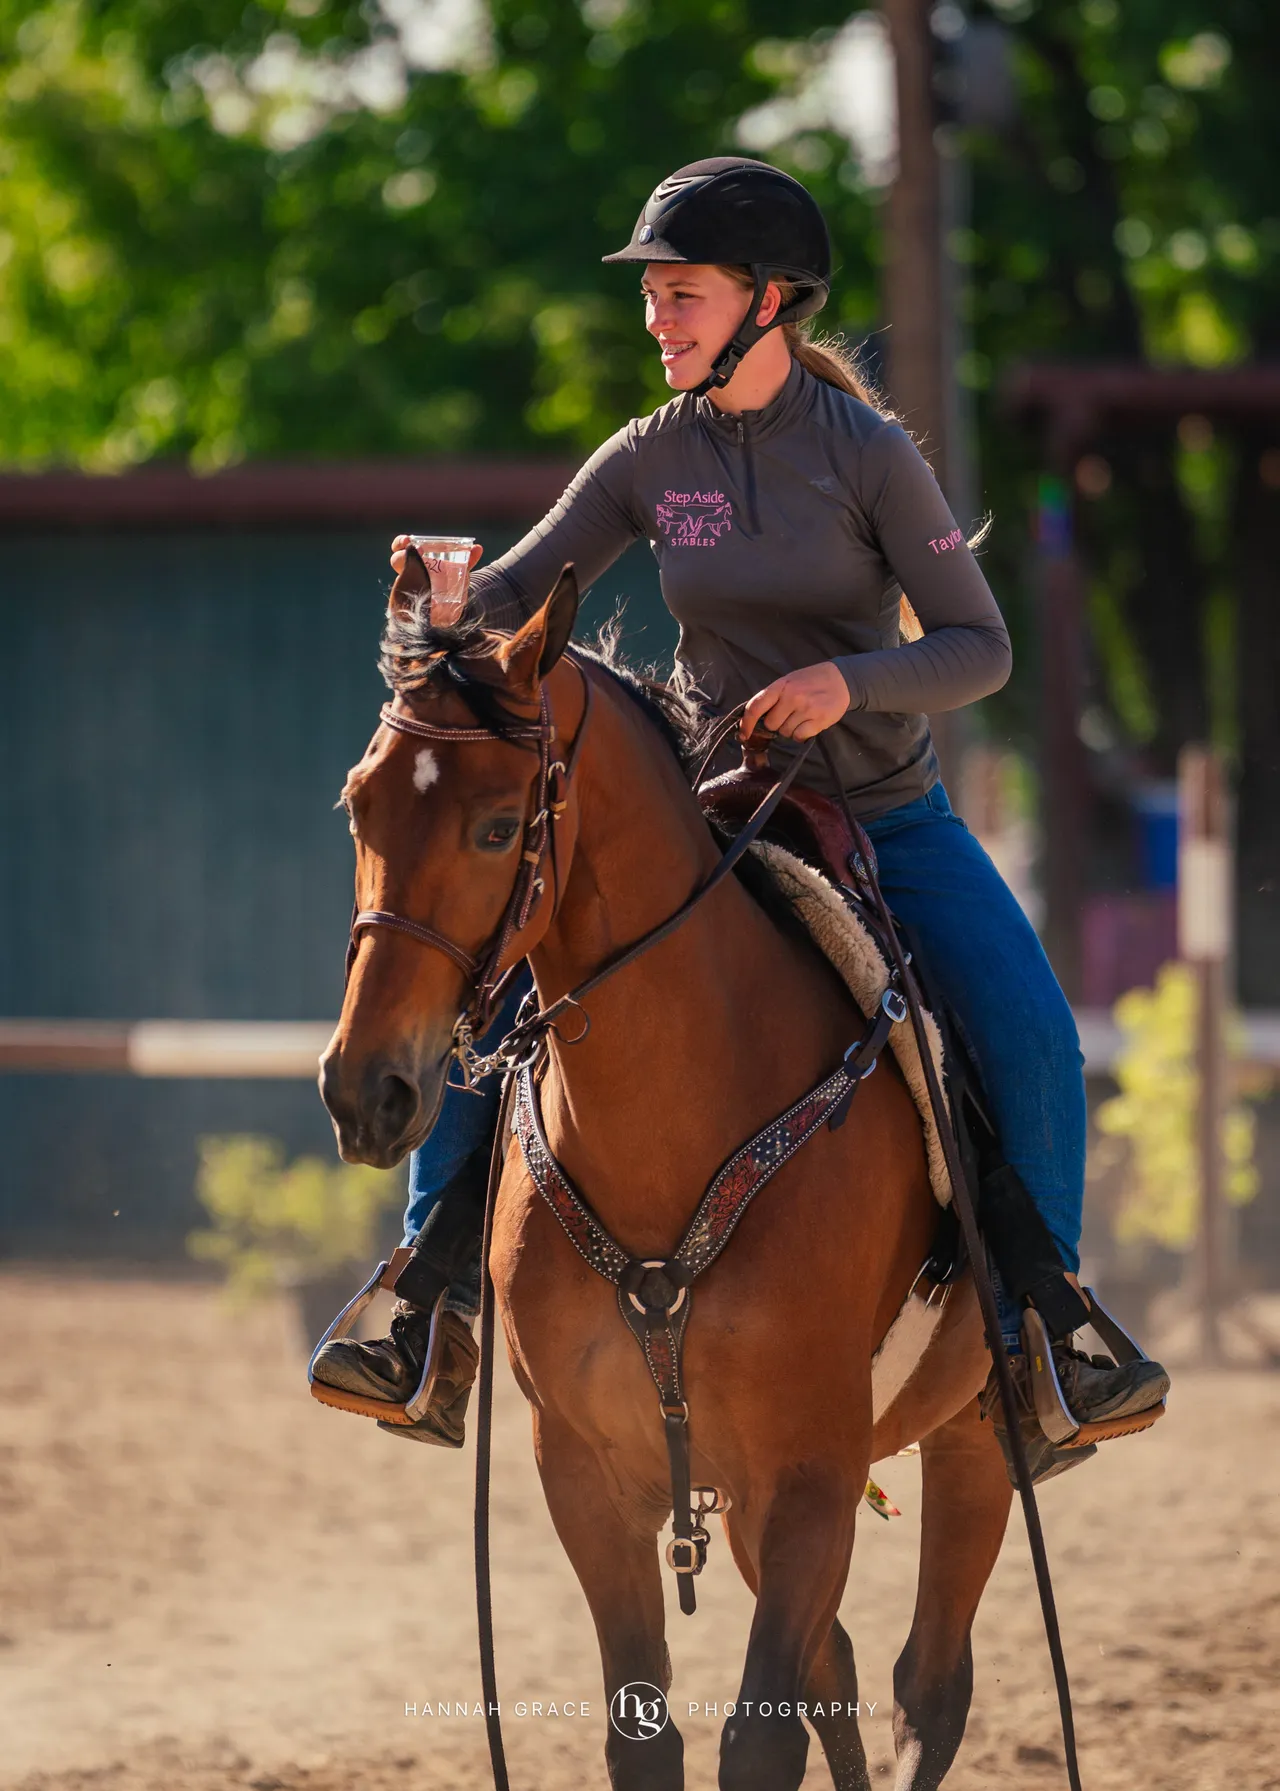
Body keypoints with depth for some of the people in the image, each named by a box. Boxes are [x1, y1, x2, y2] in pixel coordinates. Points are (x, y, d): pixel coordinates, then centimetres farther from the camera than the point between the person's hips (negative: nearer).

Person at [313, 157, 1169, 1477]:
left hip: (884, 816, -2)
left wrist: (848, 683, -31)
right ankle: (434, 1318, -11)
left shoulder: (868, 452, -12)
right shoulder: (649, 459, -3)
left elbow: (979, 648, -12)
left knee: (1030, 1034, -23)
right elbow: (515, 599, 0)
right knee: (491, 990, -15)